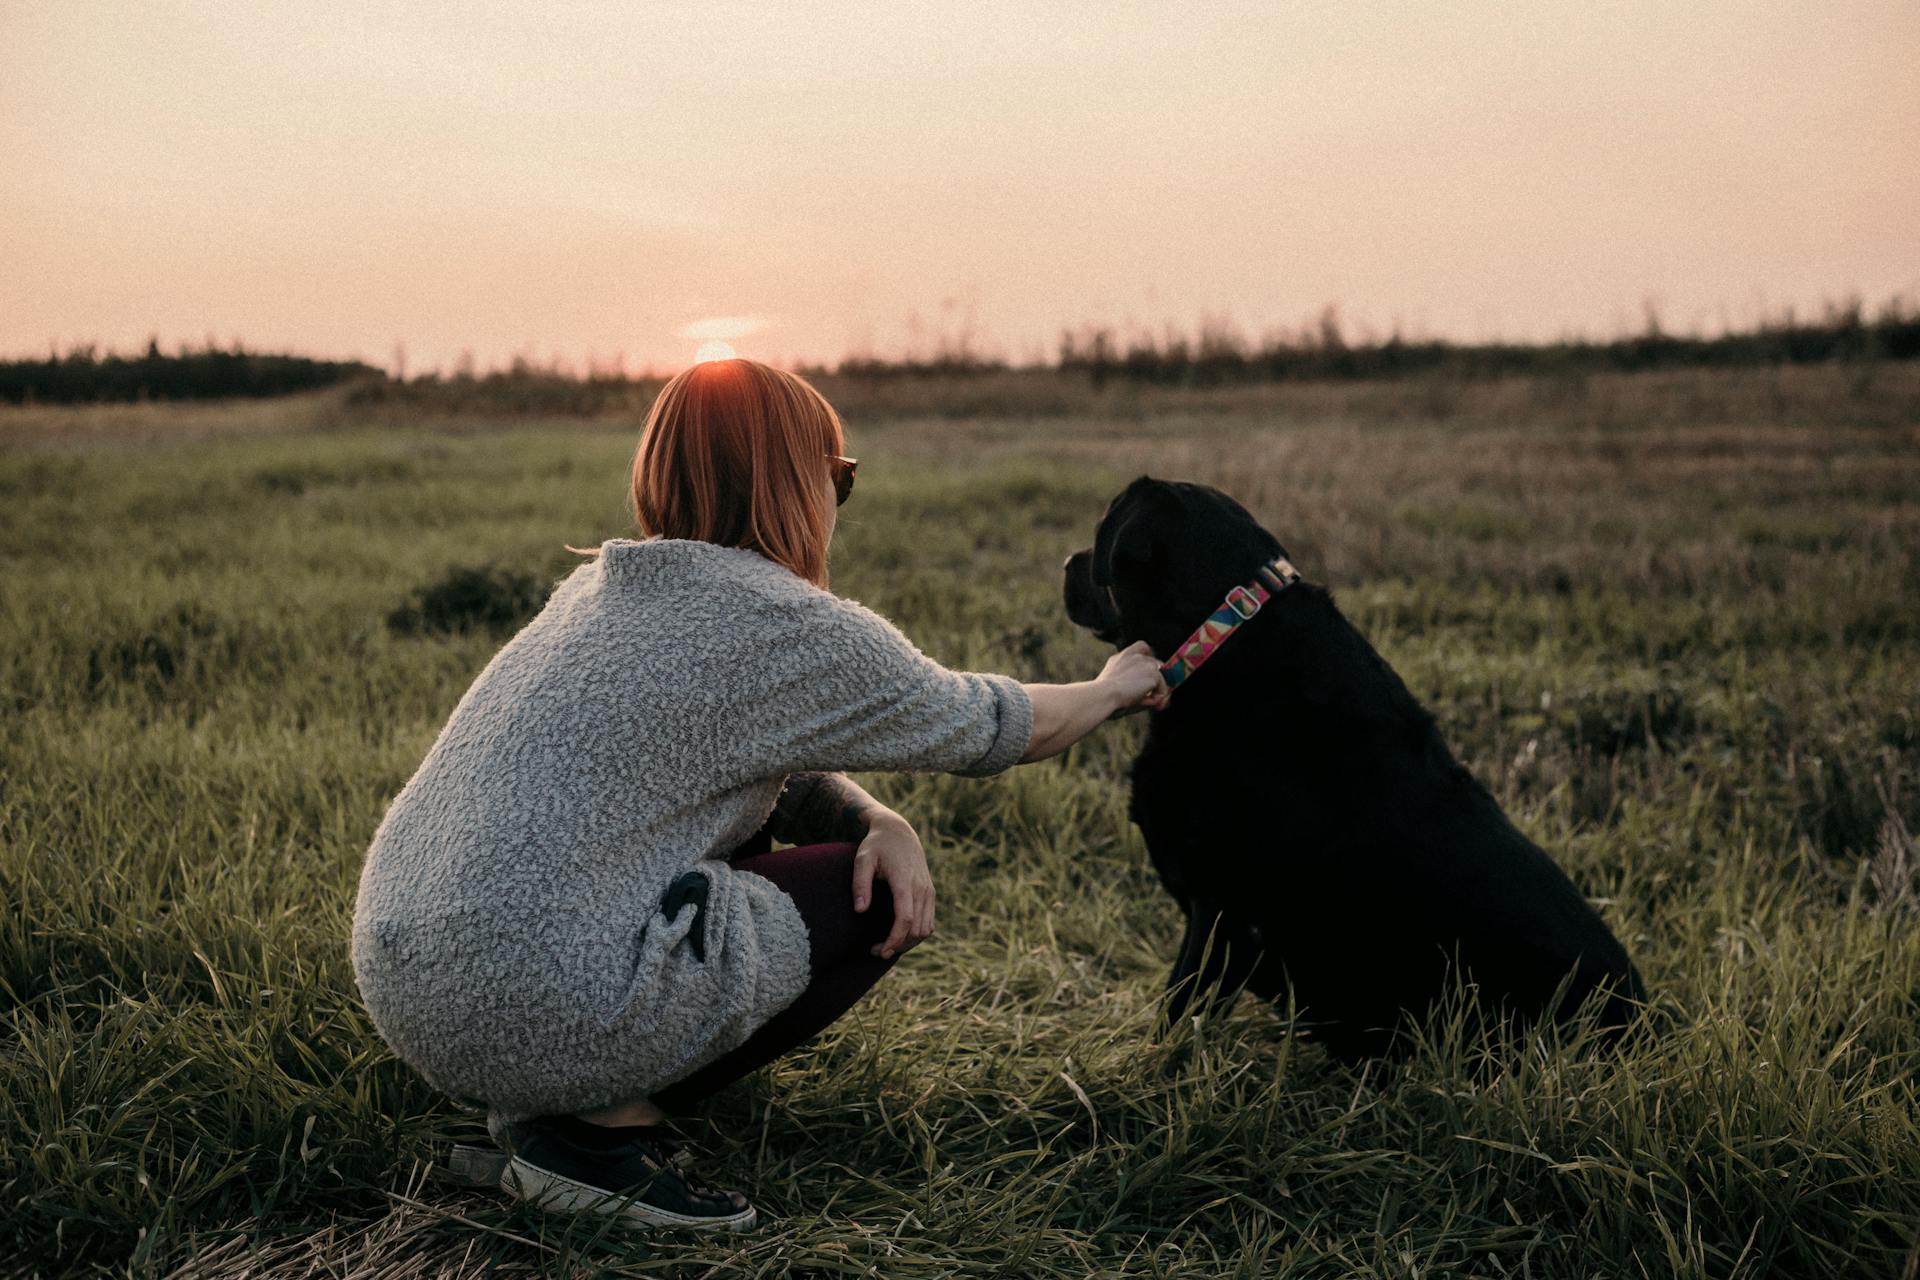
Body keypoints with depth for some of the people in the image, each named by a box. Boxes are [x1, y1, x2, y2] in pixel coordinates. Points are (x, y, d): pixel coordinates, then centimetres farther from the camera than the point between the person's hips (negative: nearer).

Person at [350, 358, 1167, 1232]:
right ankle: (605, 1123, -2)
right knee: (882, 899, 7)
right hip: (542, 1018, -9)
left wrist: (881, 822, 3)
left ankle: (566, 1098, 13)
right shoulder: (789, 627, -12)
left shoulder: (606, 587, 14)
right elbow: (985, 727, 3)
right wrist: (1112, 692, 21)